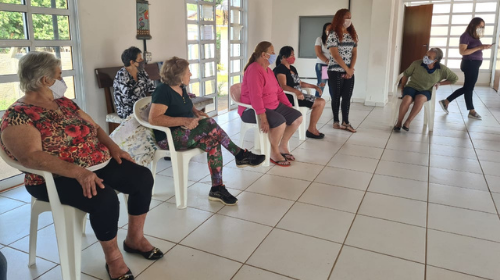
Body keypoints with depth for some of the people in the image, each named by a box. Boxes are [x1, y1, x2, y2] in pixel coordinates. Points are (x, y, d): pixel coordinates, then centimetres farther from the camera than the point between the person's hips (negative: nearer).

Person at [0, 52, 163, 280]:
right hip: (56, 178, -7)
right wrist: (77, 171, -36)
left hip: (99, 164, 8)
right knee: (105, 199, -33)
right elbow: (32, 156, -26)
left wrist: (113, 147, -2)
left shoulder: (64, 102, 12)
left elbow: (94, 127, 16)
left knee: (143, 178, -6)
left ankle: (134, 238, 11)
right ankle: (113, 257, -7)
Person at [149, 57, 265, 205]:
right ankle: (240, 155, -14)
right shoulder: (163, 91, -14)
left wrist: (195, 111, 6)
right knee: (209, 124, -29)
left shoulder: (181, 88, 11)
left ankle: (217, 188, -20)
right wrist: (184, 121, -29)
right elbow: (154, 119, -24)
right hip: (168, 138, -8)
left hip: (185, 132, 8)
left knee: (213, 142, -22)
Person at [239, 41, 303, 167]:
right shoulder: (254, 70, -19)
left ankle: (283, 146, 12)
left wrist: (290, 107, 6)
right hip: (252, 109, -10)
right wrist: (263, 119, -35)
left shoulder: (268, 70, 13)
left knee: (297, 117, 0)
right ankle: (274, 153, -9)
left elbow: (279, 91, 16)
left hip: (273, 106, 10)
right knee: (280, 122, -32)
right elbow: (255, 97, -29)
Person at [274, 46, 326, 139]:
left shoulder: (292, 68, 19)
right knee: (320, 103, -15)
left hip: (298, 95, 9)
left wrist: (315, 87, 15)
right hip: (289, 97, -9)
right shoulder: (280, 69, -10)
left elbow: (300, 83, 25)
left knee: (322, 101, 1)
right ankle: (311, 130, -8)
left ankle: (312, 129, -1)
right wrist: (296, 91, -38)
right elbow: (283, 86, -23)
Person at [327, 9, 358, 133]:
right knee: (336, 97, 4)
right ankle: (336, 121, 15)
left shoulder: (352, 35, 10)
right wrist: (347, 69, -11)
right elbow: (335, 55, -13)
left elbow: (354, 53, 7)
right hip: (336, 72, -5)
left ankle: (346, 122, 14)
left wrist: (351, 69, -6)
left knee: (347, 97, 6)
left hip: (349, 72, 5)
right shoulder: (333, 34, -8)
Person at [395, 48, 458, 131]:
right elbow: (406, 74, 7)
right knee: (407, 99, -36)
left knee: (420, 99, -37)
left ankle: (408, 122, -28)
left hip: (426, 91, 1)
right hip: (411, 87, 0)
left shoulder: (442, 69, -4)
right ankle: (399, 122, -21)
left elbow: (454, 78, 11)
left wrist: (440, 83, 3)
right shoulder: (417, 63, -9)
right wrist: (402, 88, 9)